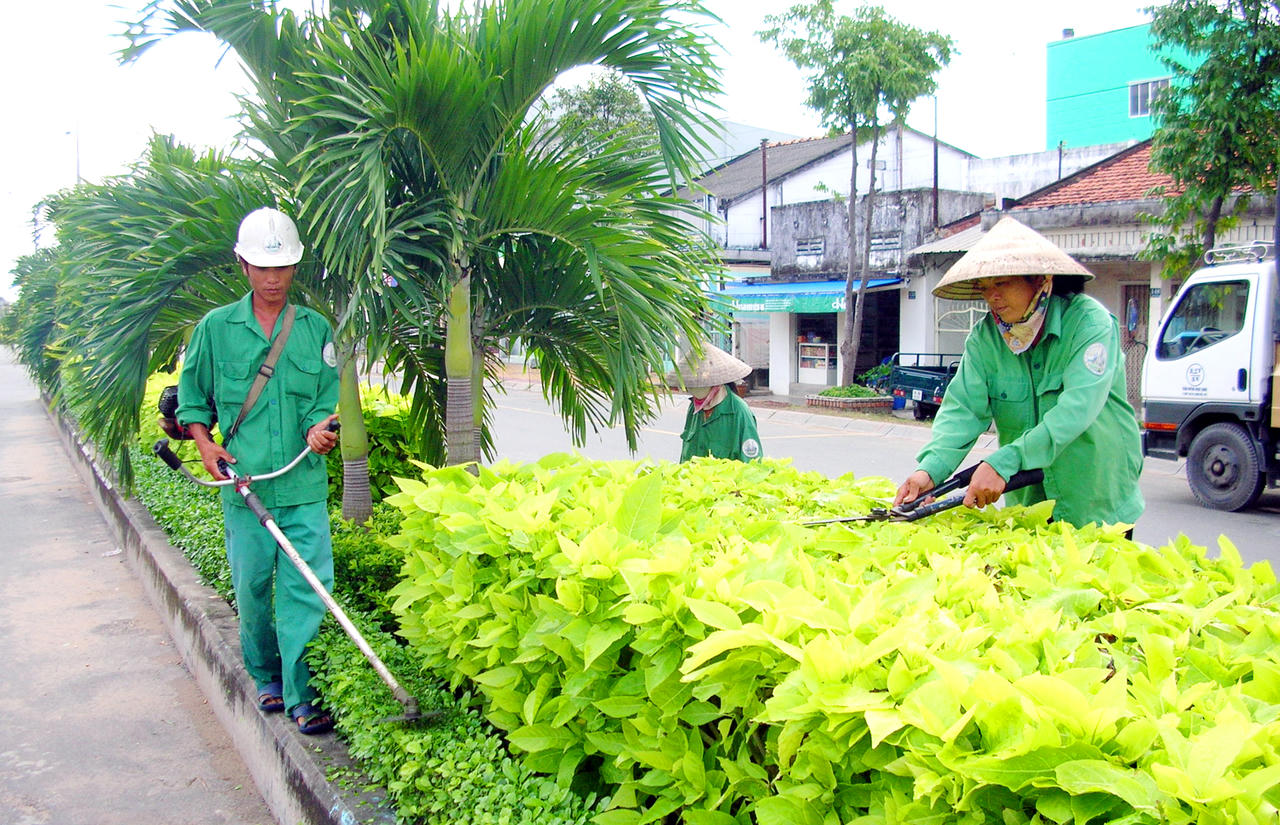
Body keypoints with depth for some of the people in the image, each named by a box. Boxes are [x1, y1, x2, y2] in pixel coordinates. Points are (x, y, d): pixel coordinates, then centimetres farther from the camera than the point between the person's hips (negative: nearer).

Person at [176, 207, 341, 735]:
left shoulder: (316, 328, 7)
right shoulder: (215, 329, 5)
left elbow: (328, 400, 7)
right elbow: (192, 399, 13)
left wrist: (320, 429, -14)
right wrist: (205, 443, -3)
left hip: (305, 487, 0)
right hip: (243, 485, 0)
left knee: (307, 587, -5)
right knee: (252, 587, 9)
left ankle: (299, 696, 3)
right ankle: (265, 677, 31)